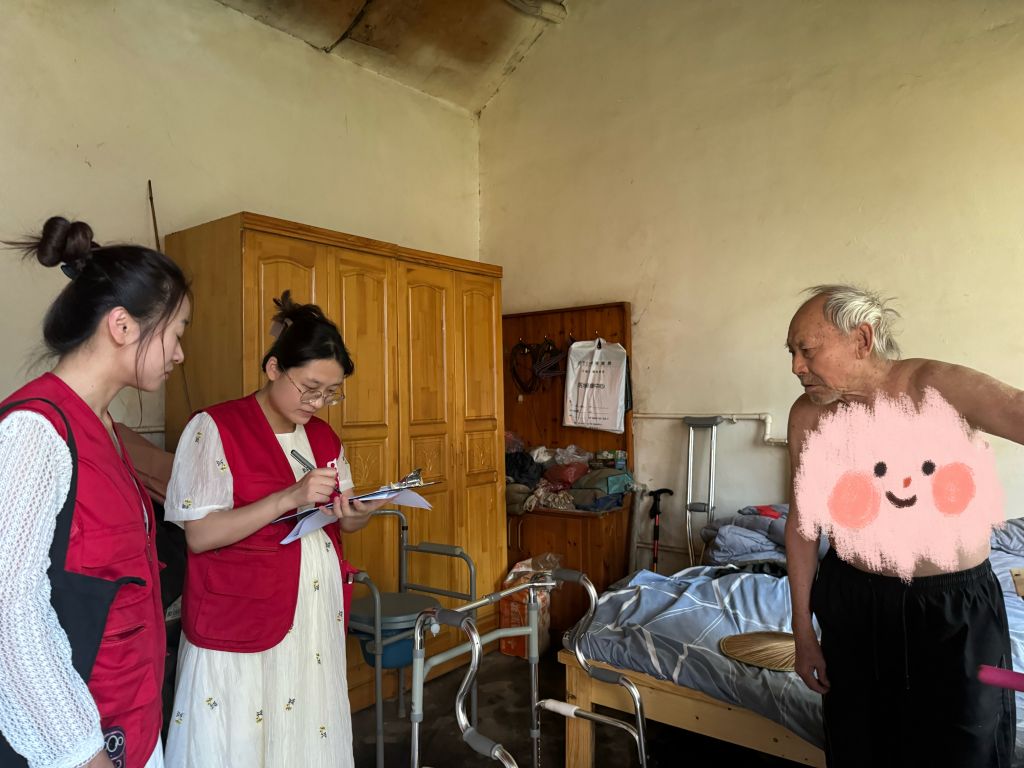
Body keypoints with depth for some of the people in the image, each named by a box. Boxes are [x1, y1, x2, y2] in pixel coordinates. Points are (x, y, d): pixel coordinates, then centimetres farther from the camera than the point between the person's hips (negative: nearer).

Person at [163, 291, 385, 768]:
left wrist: (356, 515, -10)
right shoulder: (215, 428, -11)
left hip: (317, 616, 6)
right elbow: (200, 534, -16)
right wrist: (289, 498, -26)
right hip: (240, 622, -5)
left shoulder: (323, 436, 8)